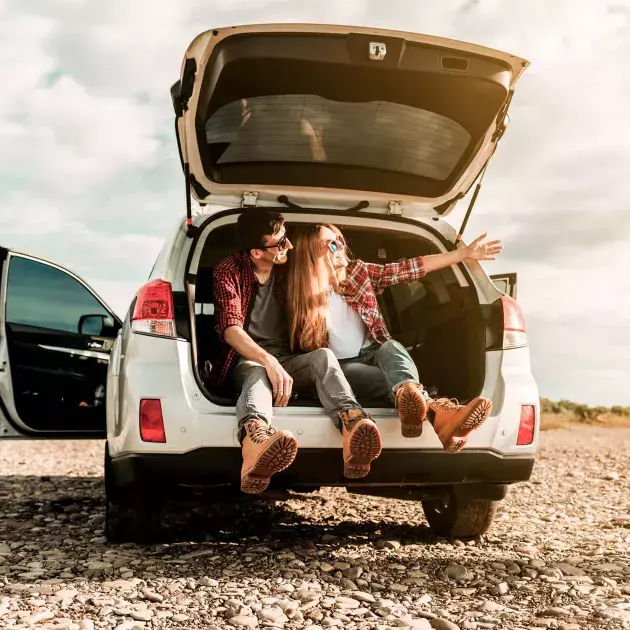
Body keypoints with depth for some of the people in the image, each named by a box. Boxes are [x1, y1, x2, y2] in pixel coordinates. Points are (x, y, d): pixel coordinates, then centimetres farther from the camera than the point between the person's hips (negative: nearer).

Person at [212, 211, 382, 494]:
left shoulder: (287, 268, 8)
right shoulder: (229, 271, -7)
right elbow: (231, 329, -22)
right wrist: (269, 361, -37)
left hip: (287, 361, 4)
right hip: (247, 362, -4)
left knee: (323, 356, -30)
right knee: (258, 374, -41)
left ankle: (352, 426, -63)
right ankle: (256, 437, -79)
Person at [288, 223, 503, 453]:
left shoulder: (359, 271, 5)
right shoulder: (305, 297, -2)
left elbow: (408, 269, 1)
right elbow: (308, 349, 3)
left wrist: (465, 253, -4)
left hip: (374, 354, 2)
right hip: (340, 366, -2)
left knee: (391, 348, -35)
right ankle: (435, 412, -65)